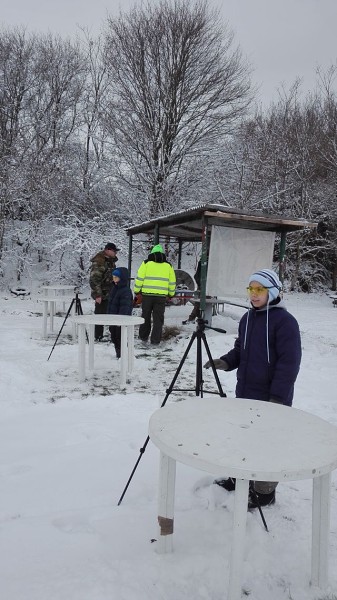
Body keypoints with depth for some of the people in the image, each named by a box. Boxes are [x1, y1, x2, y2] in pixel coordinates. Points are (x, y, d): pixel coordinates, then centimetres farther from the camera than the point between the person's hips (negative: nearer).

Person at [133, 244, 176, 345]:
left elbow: (139, 278, -1)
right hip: (161, 296, 1)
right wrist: (171, 294, 24)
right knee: (158, 319, 6)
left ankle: (144, 337, 25)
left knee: (146, 317, 15)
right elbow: (172, 282, 12)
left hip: (147, 295, 0)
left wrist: (136, 291, 9)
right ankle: (155, 340, 5)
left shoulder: (146, 263, 3)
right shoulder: (168, 265, 9)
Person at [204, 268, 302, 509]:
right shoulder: (247, 318, 8)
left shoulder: (284, 321, -15)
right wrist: (226, 362, -2)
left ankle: (264, 491, 23)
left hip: (271, 398, -7)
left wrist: (278, 396, -20)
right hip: (245, 393, 7)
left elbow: (289, 362, -17)